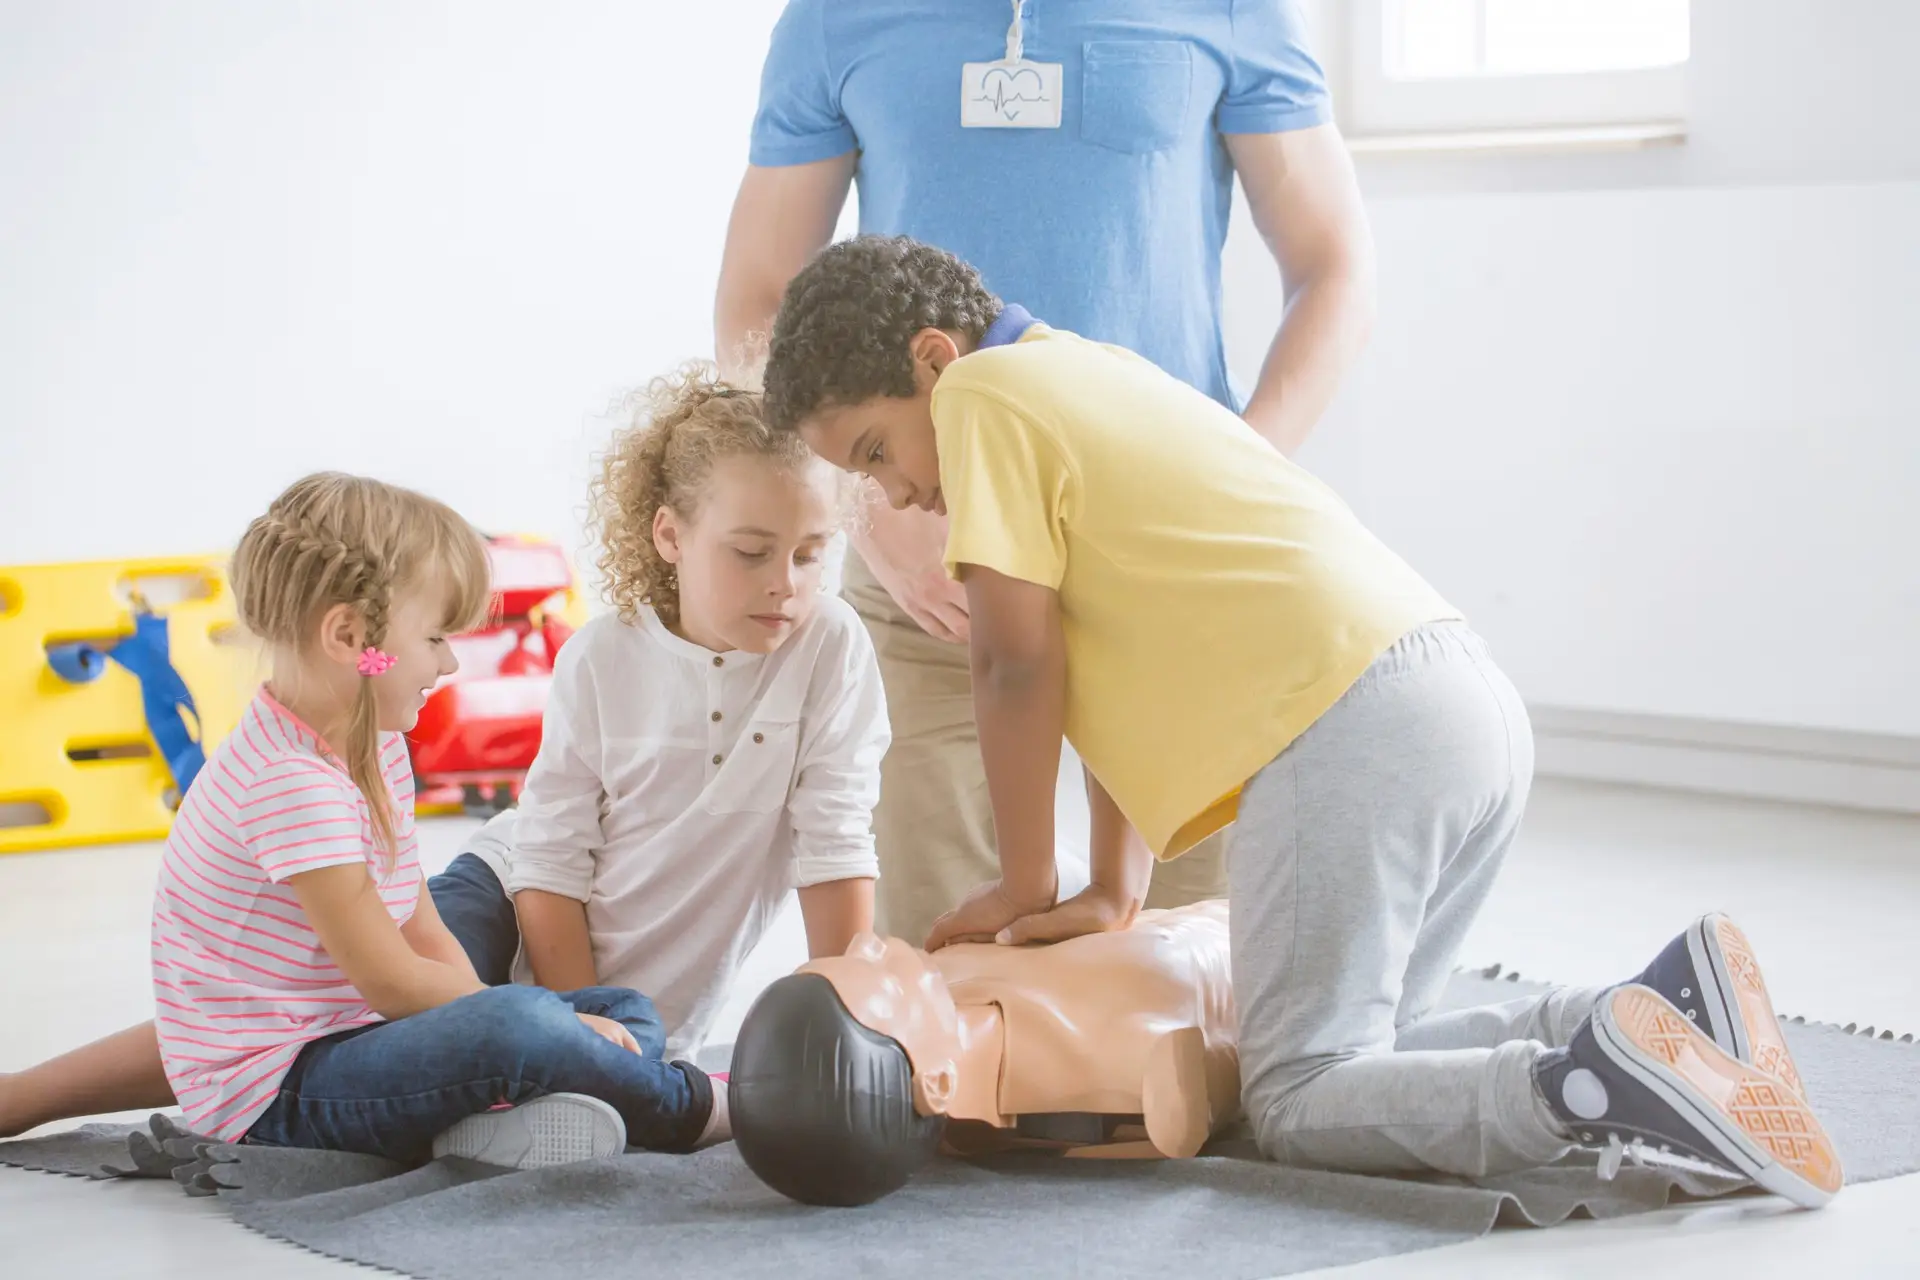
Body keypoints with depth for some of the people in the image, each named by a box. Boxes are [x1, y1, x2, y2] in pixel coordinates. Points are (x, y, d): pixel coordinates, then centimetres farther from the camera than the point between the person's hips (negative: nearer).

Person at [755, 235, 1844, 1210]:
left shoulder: (983, 391, 4)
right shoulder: (1095, 380, 30)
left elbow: (1020, 665, 1)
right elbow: (1135, 666, 24)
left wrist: (1026, 887, 13)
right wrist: (1116, 891, 19)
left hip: (1353, 728, -9)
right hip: (1480, 700, 9)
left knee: (1300, 1105, -5)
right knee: (1361, 1050, 16)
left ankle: (1585, 1087, -26)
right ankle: (1666, 1000, 3)